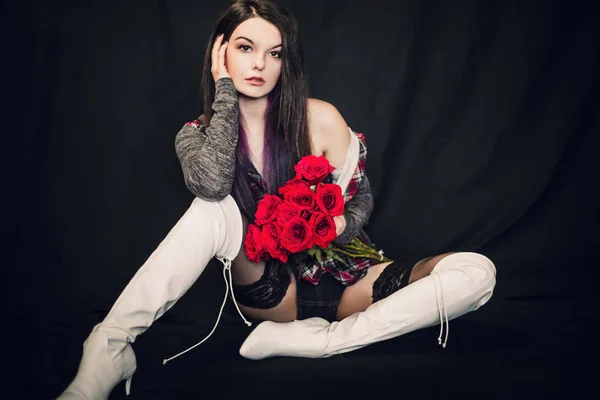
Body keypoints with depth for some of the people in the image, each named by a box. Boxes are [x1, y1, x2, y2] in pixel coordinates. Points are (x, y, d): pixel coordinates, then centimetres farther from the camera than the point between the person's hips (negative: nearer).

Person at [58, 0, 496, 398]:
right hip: (268, 286, 0)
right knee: (214, 210, -30)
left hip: (340, 275, 1)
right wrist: (225, 91, -15)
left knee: (477, 271, -24)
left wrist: (339, 226, -21)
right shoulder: (196, 135, -2)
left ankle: (301, 340, -27)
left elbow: (361, 201, 3)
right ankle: (109, 346, -30)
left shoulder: (320, 119, -6)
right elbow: (212, 185, -26)